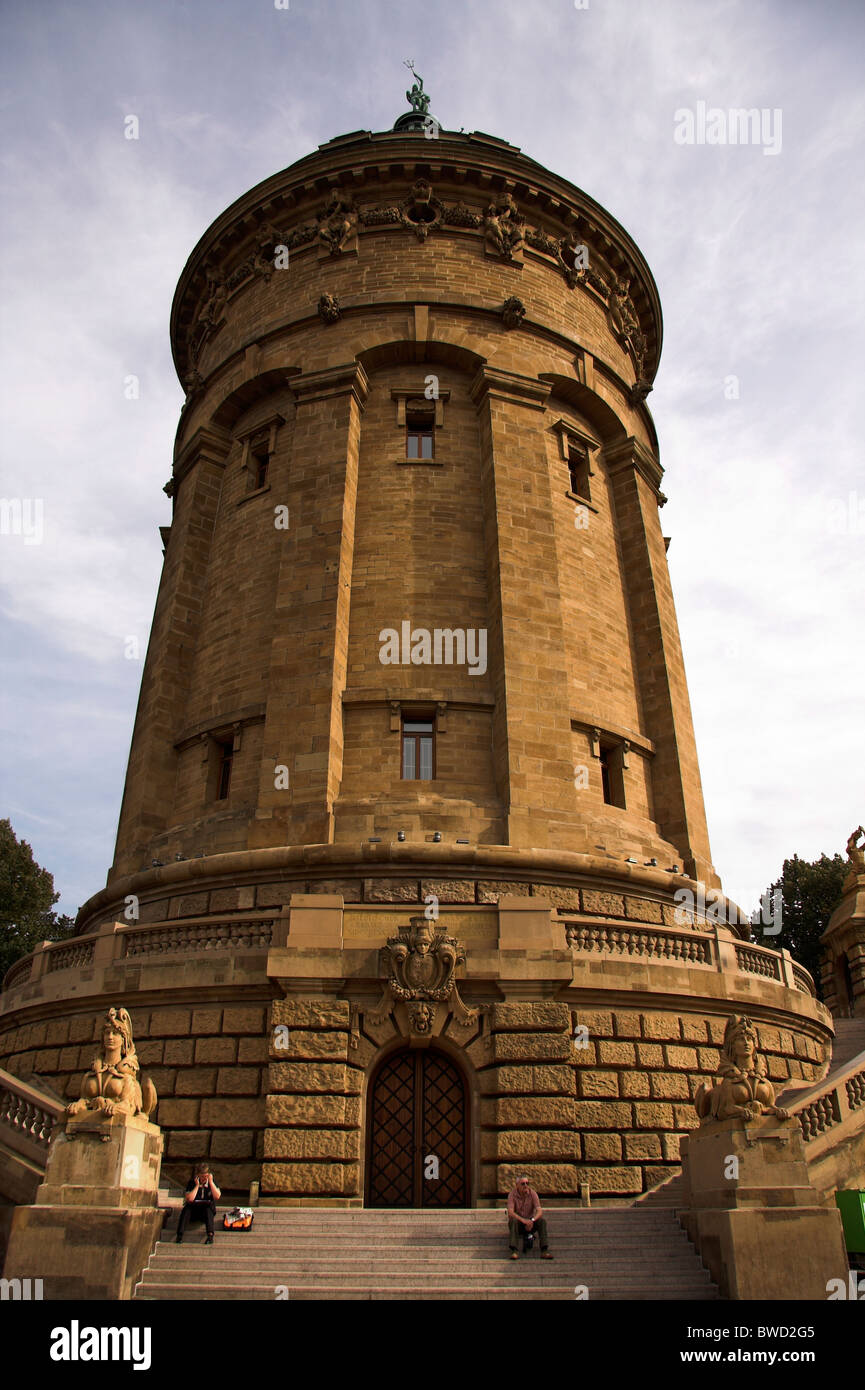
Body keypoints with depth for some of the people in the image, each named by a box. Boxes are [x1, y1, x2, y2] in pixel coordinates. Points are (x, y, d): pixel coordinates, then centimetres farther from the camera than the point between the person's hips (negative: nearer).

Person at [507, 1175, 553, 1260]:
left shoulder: (533, 1193, -9)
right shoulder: (512, 1195, -13)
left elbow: (540, 1211, -18)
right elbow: (510, 1212, -25)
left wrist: (532, 1220, -38)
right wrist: (523, 1220, -41)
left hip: (530, 1221, 2)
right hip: (518, 1223, -2)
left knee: (542, 1221, -26)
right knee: (513, 1221, -34)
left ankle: (544, 1250, -29)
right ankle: (515, 1251, -38)